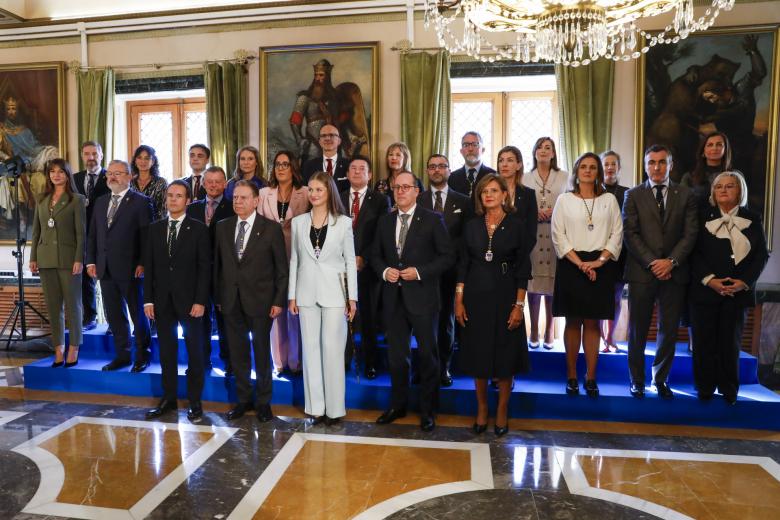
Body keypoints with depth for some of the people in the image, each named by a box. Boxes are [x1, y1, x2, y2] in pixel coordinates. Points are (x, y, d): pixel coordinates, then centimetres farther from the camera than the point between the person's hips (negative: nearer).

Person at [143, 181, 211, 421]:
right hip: (162, 300, 4)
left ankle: (195, 402, 14)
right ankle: (168, 399, 23)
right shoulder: (155, 228, 9)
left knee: (195, 352, 3)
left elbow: (204, 267, -6)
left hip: (189, 300, -3)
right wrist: (148, 299, 3)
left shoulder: (198, 229, -2)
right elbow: (149, 266, 9)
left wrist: (200, 301, -12)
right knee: (166, 352, 11)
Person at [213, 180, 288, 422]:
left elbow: (282, 268, -4)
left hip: (260, 300, -3)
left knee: (262, 353, 8)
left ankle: (263, 402, 24)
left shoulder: (272, 228, -5)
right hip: (231, 302, 4)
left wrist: (279, 301, -8)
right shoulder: (222, 227, 7)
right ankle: (243, 399, 28)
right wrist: (218, 297, 7)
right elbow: (218, 264, 10)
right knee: (237, 353, 12)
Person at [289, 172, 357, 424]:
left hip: (334, 292, -3)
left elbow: (350, 260, 0)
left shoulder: (343, 222, 0)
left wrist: (352, 297, -4)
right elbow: (294, 260, 9)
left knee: (332, 348, 0)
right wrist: (292, 295, 5)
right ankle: (316, 406, 17)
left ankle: (334, 407, 11)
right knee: (311, 347, 7)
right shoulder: (298, 222, 7)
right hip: (307, 292, 3)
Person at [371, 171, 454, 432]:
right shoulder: (385, 221, 9)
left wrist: (419, 272, -16)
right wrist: (384, 271, -6)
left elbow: (447, 256, -7)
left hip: (421, 296, -4)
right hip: (393, 296, 4)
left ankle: (427, 410, 22)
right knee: (396, 354, 14)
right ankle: (398, 404, 31)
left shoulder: (432, 220, -5)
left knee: (427, 354, 7)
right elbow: (376, 255, 14)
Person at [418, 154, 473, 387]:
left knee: (447, 319, 9)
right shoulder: (417, 200, 6)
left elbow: (467, 237, 4)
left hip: (449, 269, 1)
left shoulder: (463, 202, 7)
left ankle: (444, 368, 20)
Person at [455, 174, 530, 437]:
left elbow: (523, 268, -3)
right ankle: (481, 410, 26)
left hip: (505, 296, -2)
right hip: (476, 296, 2)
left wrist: (519, 305, -9)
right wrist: (459, 300, 0)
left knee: (505, 354, 6)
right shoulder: (472, 226, 4)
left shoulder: (516, 225, -2)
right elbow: (462, 264, 5)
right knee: (478, 354, 9)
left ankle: (502, 411, 23)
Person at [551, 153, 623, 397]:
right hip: (571, 266, -1)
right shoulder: (564, 199, 5)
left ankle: (591, 378, 10)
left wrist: (599, 261, -11)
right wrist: (580, 263, -11)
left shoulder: (609, 200, 9)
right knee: (573, 322, 4)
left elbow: (616, 235, 4)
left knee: (592, 323, 4)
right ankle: (571, 376, 12)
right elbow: (558, 236, -2)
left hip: (600, 266, 1)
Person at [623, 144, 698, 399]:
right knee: (638, 330, 5)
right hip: (641, 272, -1)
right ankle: (637, 380, 20)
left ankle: (660, 379, 24)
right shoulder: (633, 195, 5)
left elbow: (690, 233, 2)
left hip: (674, 272, 2)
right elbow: (630, 234, -3)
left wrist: (671, 261, -12)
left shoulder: (685, 195, 9)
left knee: (669, 330, 7)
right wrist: (652, 263, -12)